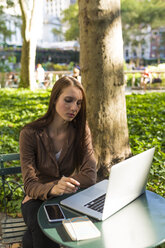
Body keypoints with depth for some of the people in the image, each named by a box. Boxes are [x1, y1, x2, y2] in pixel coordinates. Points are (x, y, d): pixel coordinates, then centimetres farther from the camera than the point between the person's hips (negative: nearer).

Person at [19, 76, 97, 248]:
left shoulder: (81, 130, -7)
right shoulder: (30, 134, -15)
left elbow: (90, 176, -14)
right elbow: (30, 185, -19)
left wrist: (64, 186, -26)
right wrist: (53, 189, -40)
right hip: (38, 200, -2)